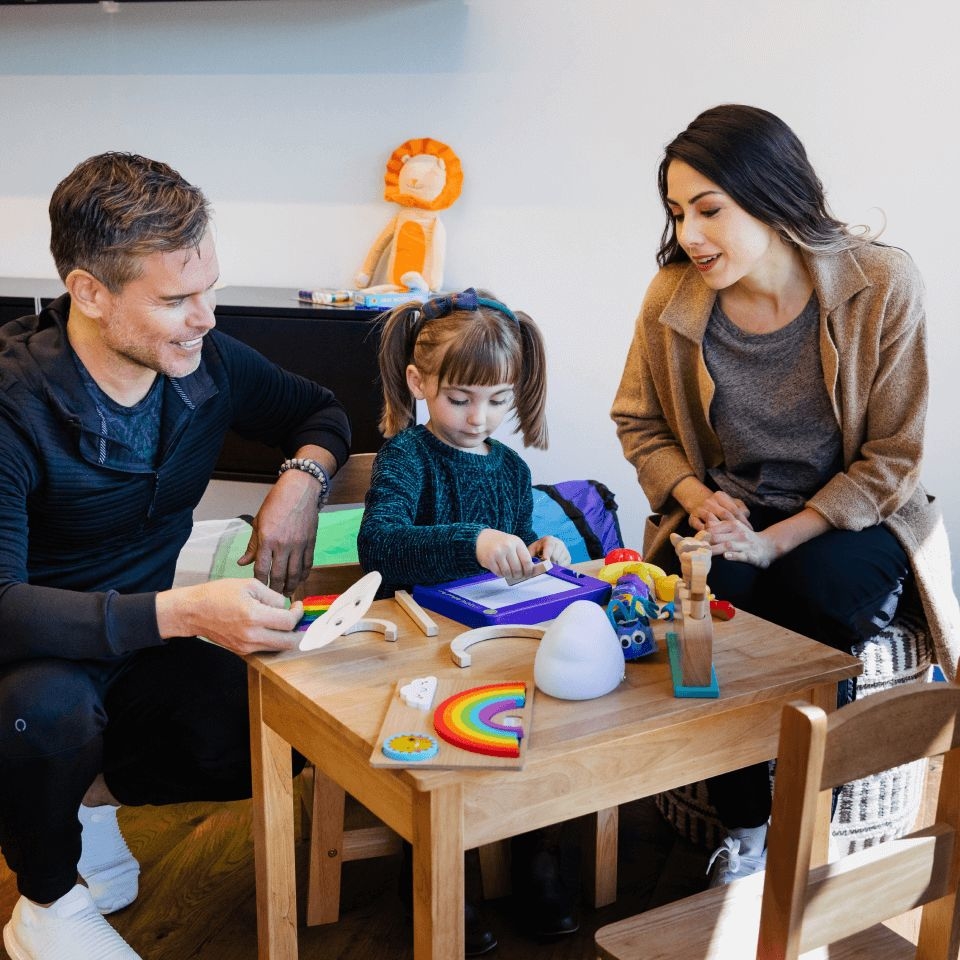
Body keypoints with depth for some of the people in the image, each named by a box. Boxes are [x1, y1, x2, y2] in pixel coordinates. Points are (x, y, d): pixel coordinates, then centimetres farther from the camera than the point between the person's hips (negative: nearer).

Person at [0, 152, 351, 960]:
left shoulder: (208, 363, -9)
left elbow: (319, 411, 10)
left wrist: (302, 478, -13)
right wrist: (180, 612, -44)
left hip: (142, 644, 5)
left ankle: (94, 789, 11)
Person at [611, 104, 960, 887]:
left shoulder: (882, 285, -16)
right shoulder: (673, 297, -9)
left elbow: (890, 460, -11)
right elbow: (639, 422, 8)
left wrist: (776, 542, -20)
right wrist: (695, 495, -12)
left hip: (846, 521, -2)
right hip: (727, 516, 2)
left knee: (824, 590, -33)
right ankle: (745, 825, -2)